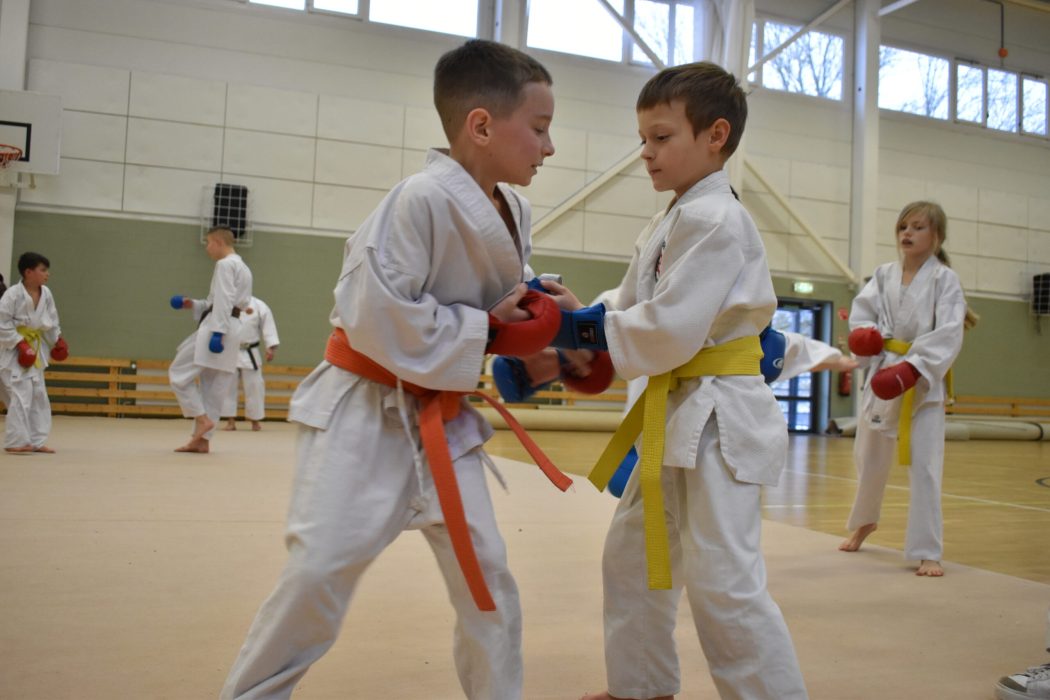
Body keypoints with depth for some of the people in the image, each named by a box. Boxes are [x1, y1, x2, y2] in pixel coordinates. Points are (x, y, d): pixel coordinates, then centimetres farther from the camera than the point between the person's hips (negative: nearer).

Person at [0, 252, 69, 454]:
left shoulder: (46, 294, 0)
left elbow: (52, 321, 14)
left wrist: (58, 340, 11)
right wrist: (20, 343, -22)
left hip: (35, 348, 8)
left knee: (38, 396, 9)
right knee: (21, 395, -12)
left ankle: (35, 441, 17)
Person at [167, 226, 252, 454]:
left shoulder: (225, 265, -6)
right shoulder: (242, 268, 24)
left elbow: (224, 301, -17)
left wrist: (217, 332, -23)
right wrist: (194, 305, 18)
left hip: (218, 327, -10)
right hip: (233, 329, 10)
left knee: (179, 373, -3)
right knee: (213, 389, 8)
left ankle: (202, 419, -7)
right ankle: (201, 440, 10)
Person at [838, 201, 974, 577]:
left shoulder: (944, 279, -5)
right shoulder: (884, 274, 6)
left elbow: (949, 334, -15)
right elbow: (862, 308, 0)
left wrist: (911, 368, -25)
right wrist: (864, 333, -23)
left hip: (923, 381, -4)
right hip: (882, 374, 4)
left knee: (924, 468, -7)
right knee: (869, 458, 15)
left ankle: (927, 552, 5)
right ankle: (864, 522, 42)